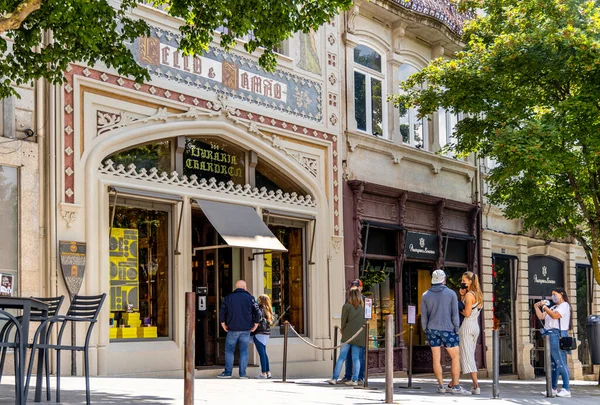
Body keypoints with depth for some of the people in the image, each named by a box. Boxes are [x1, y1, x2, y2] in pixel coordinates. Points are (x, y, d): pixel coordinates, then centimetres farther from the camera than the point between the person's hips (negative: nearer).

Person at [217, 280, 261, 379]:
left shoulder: (229, 297, 4)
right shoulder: (249, 297, 3)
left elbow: (222, 311, 0)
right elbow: (257, 311, 0)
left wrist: (223, 323, 7)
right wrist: (256, 324, 8)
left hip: (232, 329, -1)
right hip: (246, 329, 1)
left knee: (229, 350, 7)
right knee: (244, 350, 5)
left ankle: (227, 372, 4)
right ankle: (242, 373, 2)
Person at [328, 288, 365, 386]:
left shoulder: (346, 306, -2)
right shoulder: (363, 306, 6)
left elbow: (344, 321, 1)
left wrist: (343, 330, 17)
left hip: (348, 335, -2)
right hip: (360, 336, 2)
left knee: (341, 357, 2)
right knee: (356, 358, 5)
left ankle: (335, 378, 1)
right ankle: (354, 379, -1)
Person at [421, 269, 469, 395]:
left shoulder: (426, 295, 5)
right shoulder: (451, 293, -3)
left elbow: (423, 316, 6)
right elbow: (455, 314, -5)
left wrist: (426, 331, 13)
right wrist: (456, 330, 2)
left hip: (432, 329, 4)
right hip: (447, 329, -3)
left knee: (436, 358, 5)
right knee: (455, 357, 3)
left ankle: (441, 386, 7)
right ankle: (455, 386, -1)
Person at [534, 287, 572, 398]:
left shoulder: (564, 305, -3)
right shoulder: (553, 307, 25)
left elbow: (555, 316, -19)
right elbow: (541, 317, 19)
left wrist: (544, 306, -15)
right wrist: (537, 307, 9)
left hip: (558, 336, -9)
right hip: (550, 336, 9)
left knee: (561, 363, -11)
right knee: (553, 364, 11)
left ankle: (566, 390, -12)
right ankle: (553, 389, 16)